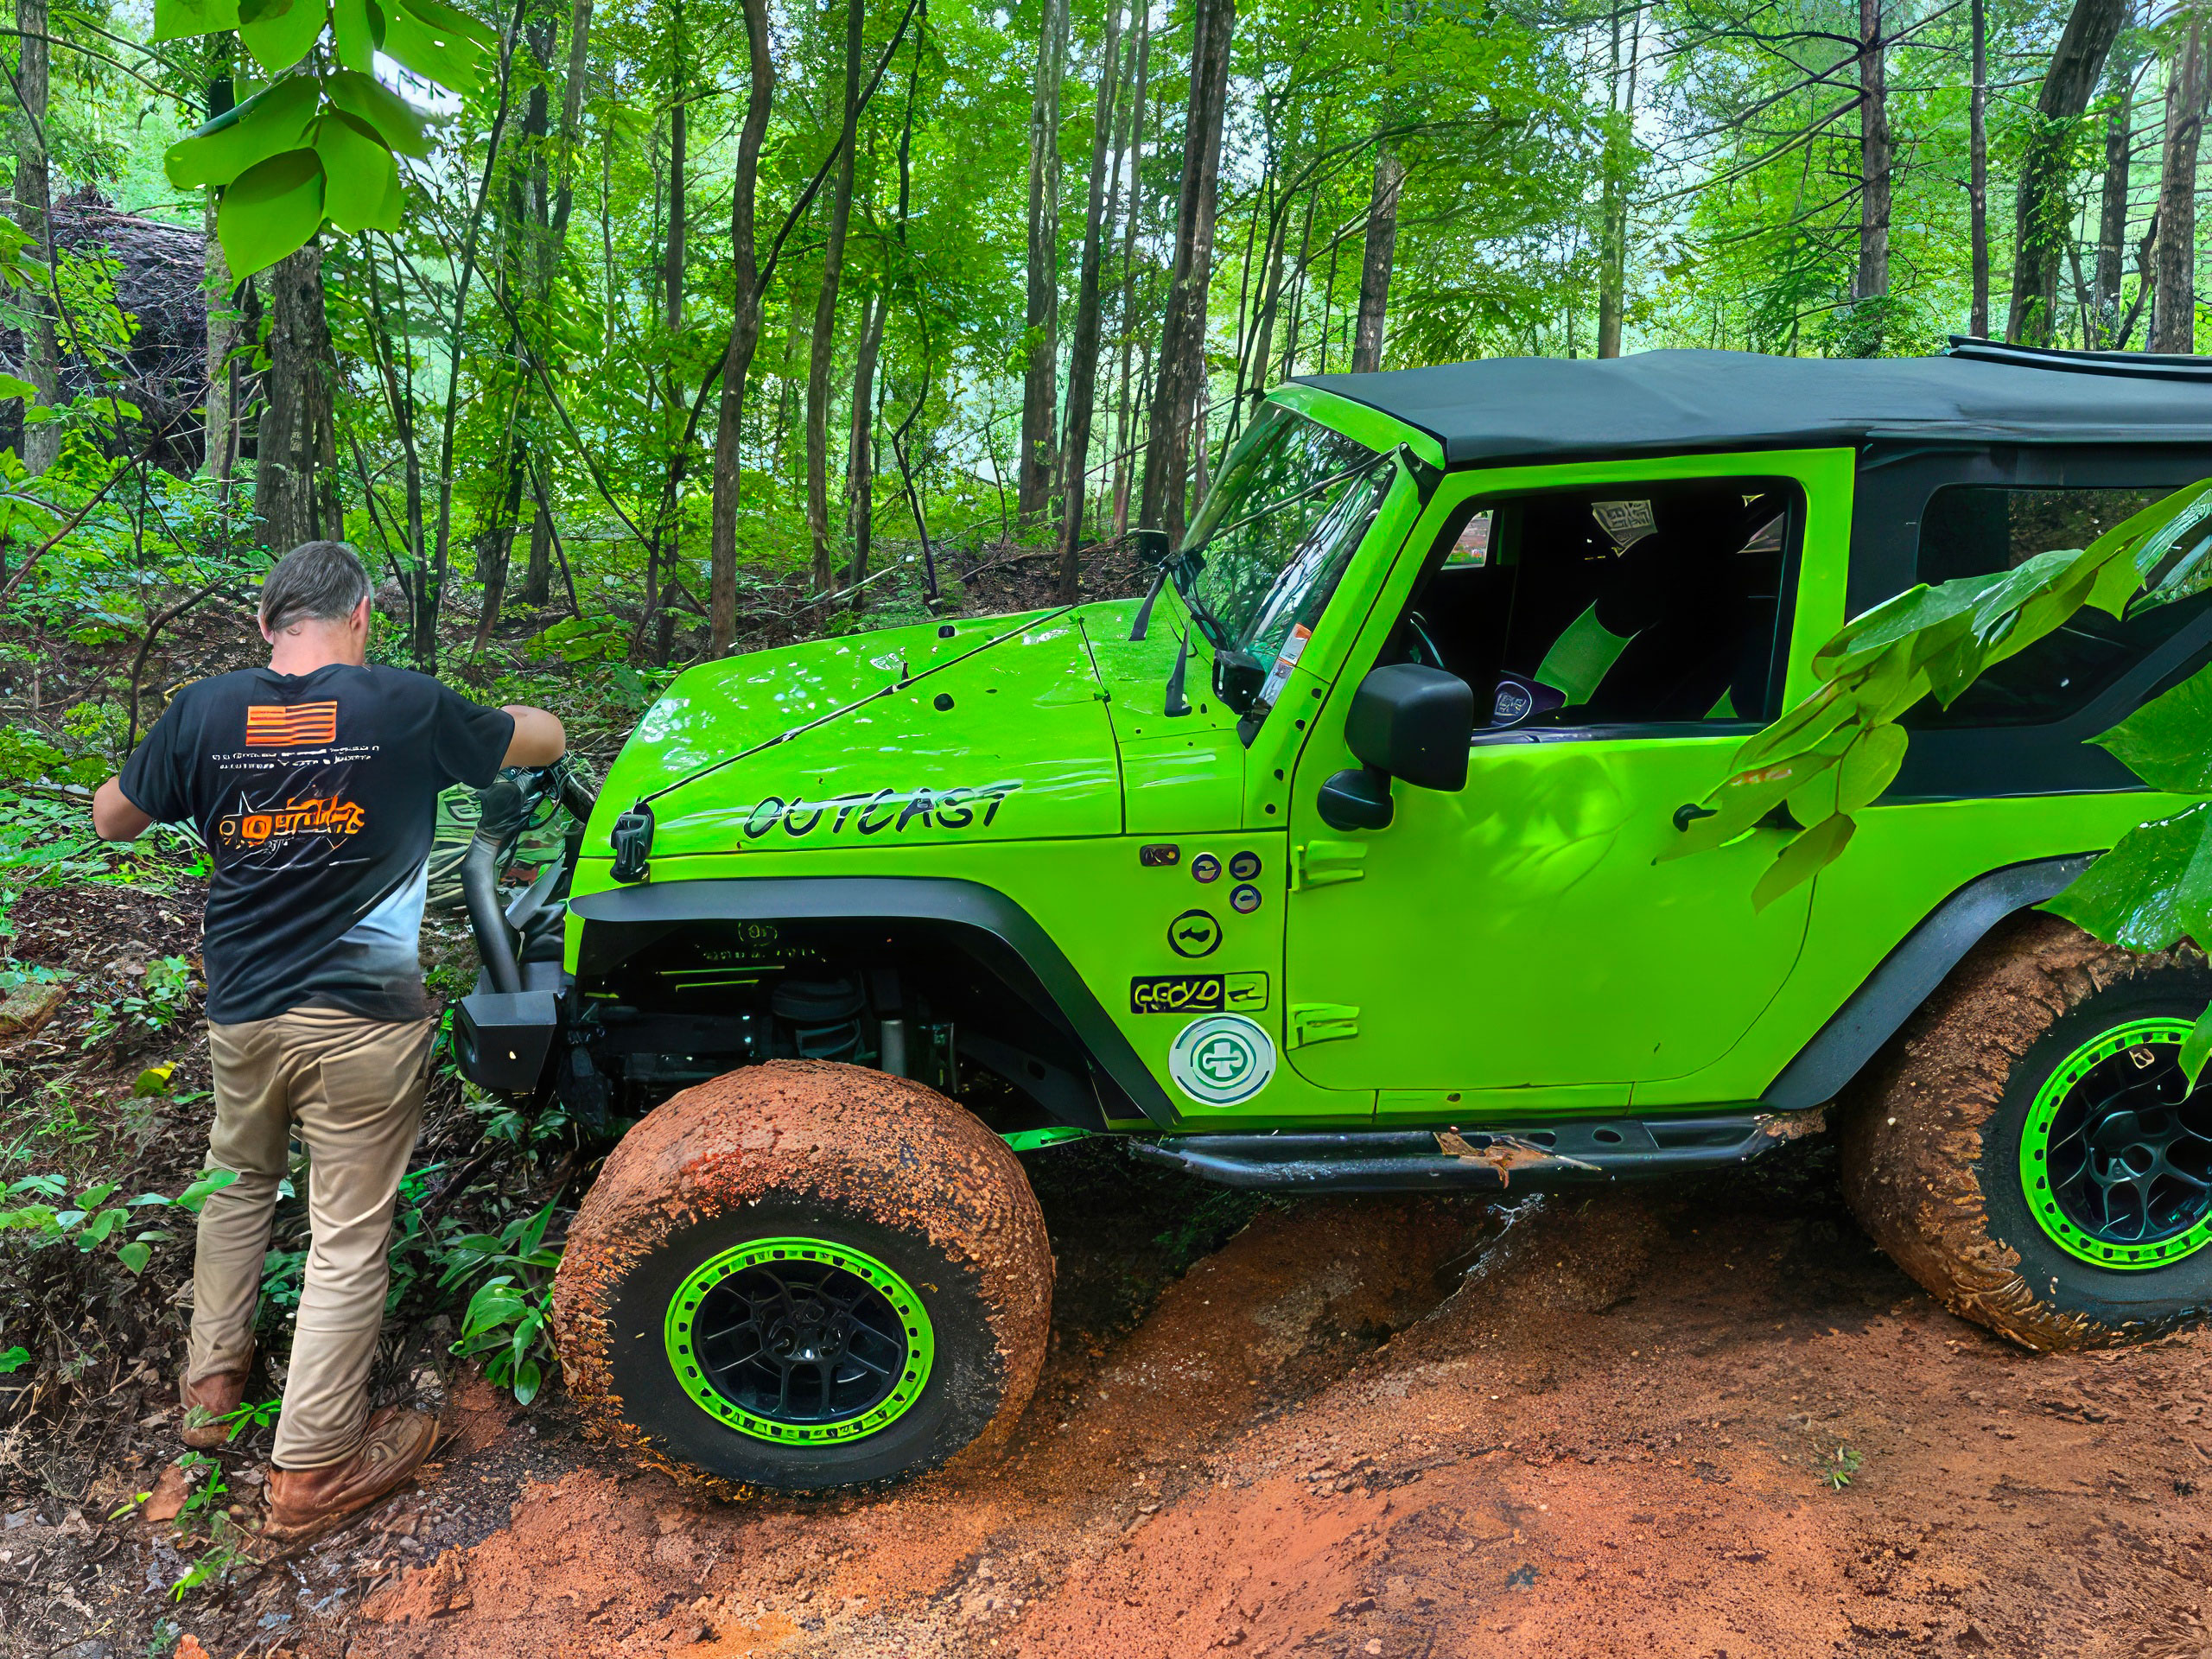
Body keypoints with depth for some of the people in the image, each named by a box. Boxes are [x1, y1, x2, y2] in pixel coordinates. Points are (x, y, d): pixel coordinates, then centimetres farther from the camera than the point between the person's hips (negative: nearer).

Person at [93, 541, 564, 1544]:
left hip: (241, 1013, 4)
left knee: (238, 1187, 28)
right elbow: (547, 740, 3)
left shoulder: (204, 712, -4)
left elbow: (111, 819, 10)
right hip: (365, 1021, -4)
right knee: (349, 1235, 6)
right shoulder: (406, 709, -12)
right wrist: (493, 721, 24)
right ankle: (311, 1470, 15)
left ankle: (212, 1386, 39)